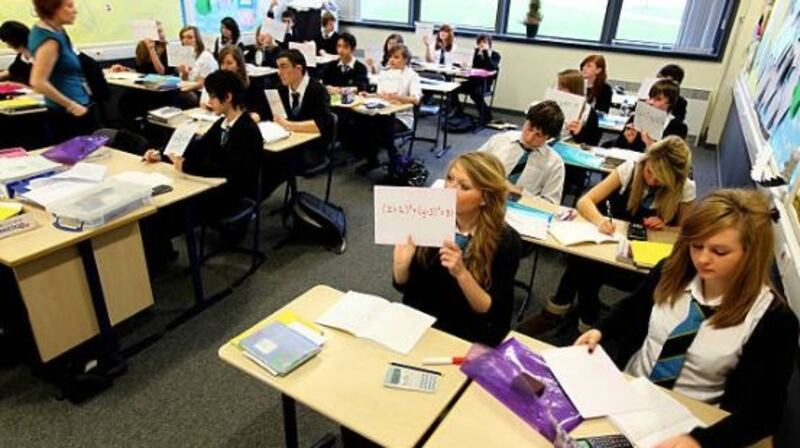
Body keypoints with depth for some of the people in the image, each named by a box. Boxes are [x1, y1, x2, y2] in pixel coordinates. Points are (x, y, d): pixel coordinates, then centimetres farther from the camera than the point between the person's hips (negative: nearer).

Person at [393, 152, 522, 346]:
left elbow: (493, 313, -14)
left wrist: (461, 273, -28)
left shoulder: (505, 241, -15)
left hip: (463, 337, -2)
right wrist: (401, 261, -22)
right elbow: (402, 285, -1)